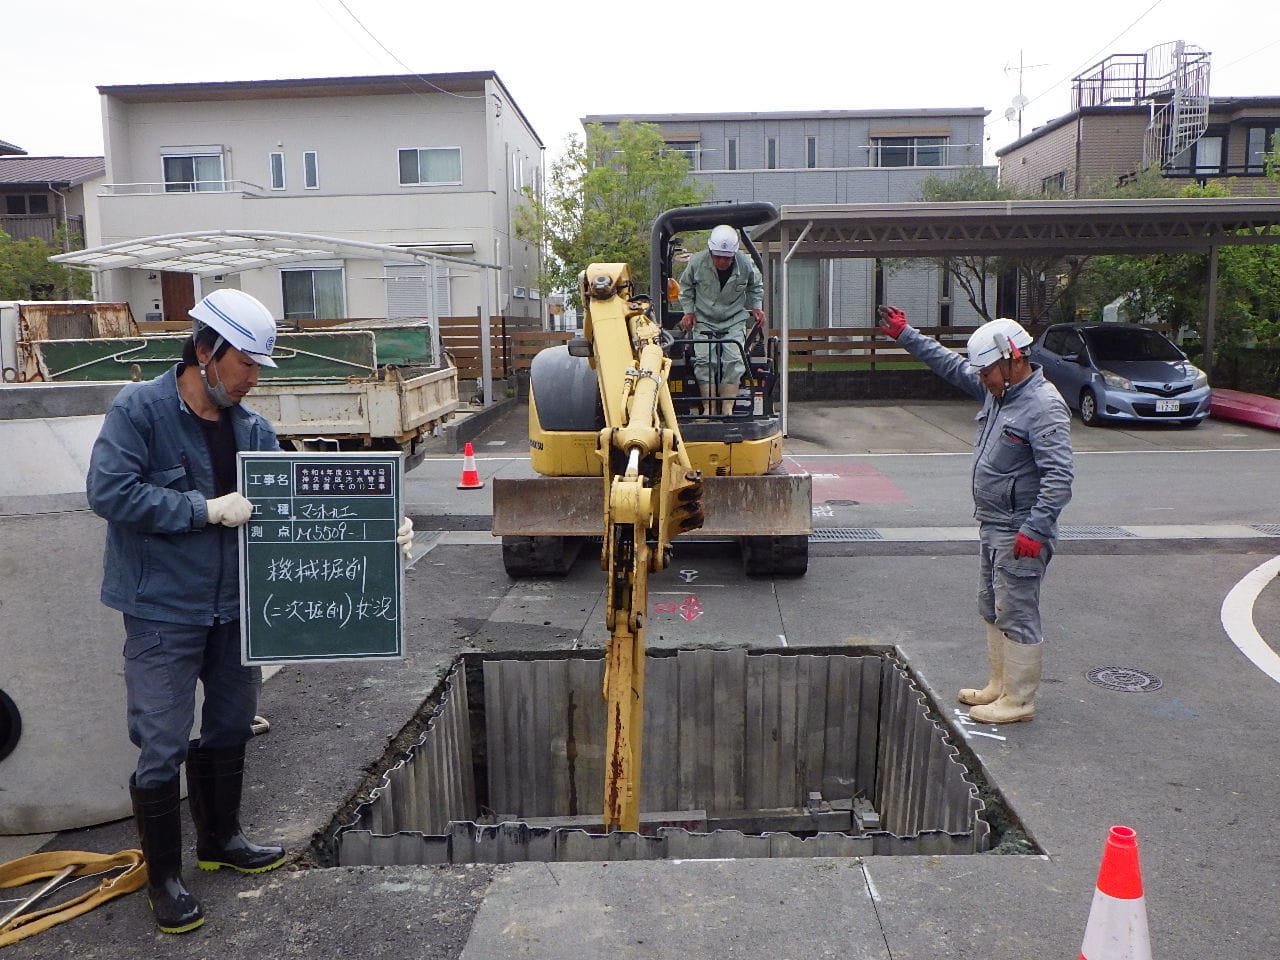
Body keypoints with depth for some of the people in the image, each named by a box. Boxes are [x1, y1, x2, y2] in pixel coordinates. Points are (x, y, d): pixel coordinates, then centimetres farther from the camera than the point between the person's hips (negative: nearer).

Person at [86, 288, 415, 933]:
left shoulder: (251, 429, 4)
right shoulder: (139, 410, -13)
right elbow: (108, 490, -22)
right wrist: (205, 510, -23)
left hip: (234, 606, 7)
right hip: (163, 612, -6)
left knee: (230, 727, 19)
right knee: (162, 747, 1)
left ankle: (220, 838, 41)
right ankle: (163, 876, 21)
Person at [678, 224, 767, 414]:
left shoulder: (746, 264, -11)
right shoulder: (697, 262, -14)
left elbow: (756, 286, 13)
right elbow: (686, 286, 6)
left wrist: (756, 307, 3)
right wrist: (688, 311, -1)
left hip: (734, 321, 0)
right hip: (704, 321, 0)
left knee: (733, 361, -12)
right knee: (704, 361, -13)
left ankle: (727, 408, -8)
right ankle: (709, 407, -8)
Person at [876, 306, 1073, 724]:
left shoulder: (1044, 406, -19)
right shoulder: (999, 390, 8)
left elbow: (1059, 475, -24)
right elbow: (951, 364, 21)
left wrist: (1035, 530, -28)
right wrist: (906, 335, 22)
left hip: (1020, 534, -10)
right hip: (993, 527, 10)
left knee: (1017, 615, -2)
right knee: (992, 610, 18)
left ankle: (1019, 701, 9)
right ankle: (999, 685, 31)